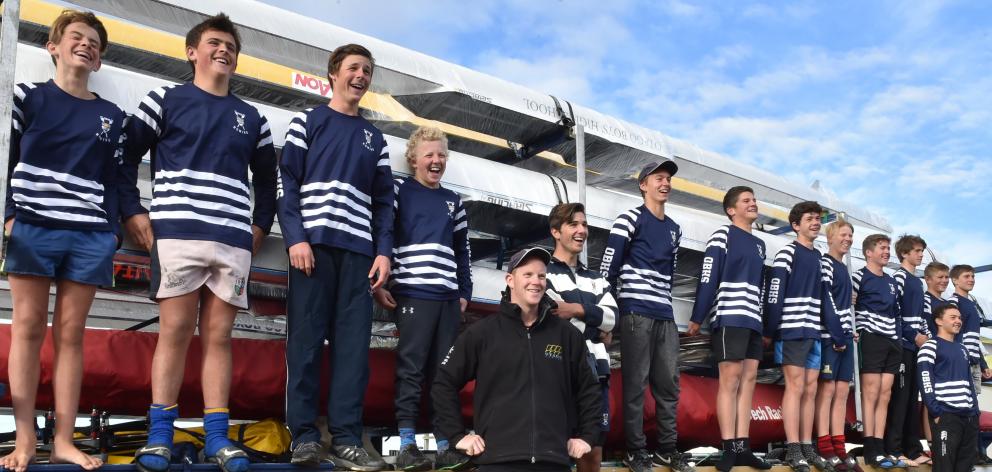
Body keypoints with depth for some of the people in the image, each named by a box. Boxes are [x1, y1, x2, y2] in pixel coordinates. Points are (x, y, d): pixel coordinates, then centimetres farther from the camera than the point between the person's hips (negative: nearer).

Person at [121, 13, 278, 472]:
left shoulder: (251, 119, 20)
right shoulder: (165, 99, 11)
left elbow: (267, 178, 27)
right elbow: (125, 156, 7)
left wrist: (261, 224, 14)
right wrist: (132, 213, -3)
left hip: (234, 242, 3)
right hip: (177, 233, -3)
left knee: (218, 337, 2)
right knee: (174, 333, -5)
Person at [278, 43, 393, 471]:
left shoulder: (374, 138, 22)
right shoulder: (307, 122, 12)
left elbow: (383, 202, 17)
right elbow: (287, 183, 2)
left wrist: (383, 251, 3)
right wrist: (296, 237, -11)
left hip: (358, 249, 3)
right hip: (313, 243, -3)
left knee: (353, 344, -2)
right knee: (306, 340, -5)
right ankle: (304, 434, 0)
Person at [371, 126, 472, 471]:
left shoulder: (453, 201, 21)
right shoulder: (399, 190, 6)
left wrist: (465, 292, 14)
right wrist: (379, 284, -9)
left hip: (448, 297, 5)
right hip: (412, 292, -5)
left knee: (444, 370, 5)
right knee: (411, 367, -6)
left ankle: (445, 444, 8)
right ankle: (406, 444, -2)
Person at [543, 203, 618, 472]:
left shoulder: (596, 279, 23)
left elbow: (611, 318, 7)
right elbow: (553, 318, -11)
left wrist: (578, 310, -9)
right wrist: (595, 330, 0)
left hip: (596, 370, 6)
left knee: (593, 450, 7)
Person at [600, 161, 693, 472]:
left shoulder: (673, 229, 19)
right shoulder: (630, 220, -2)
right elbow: (608, 266, -7)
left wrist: (665, 304, 17)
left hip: (665, 316, 7)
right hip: (636, 312, -7)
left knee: (668, 383, 8)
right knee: (635, 384, -4)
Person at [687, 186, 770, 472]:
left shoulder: (759, 244, 21)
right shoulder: (722, 235, -1)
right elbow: (707, 278, -9)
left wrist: (766, 324, 17)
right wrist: (697, 318, -14)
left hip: (753, 321, 7)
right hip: (729, 317, -7)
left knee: (748, 381, 4)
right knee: (730, 381, -8)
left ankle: (743, 448, 7)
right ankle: (729, 449, -7)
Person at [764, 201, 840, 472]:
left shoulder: (818, 257, 19)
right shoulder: (787, 252, -4)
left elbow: (825, 299, 20)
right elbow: (774, 293, -11)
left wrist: (837, 335, 16)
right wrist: (770, 330, -17)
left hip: (813, 332, 7)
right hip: (792, 330, -7)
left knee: (810, 390, 7)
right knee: (795, 386, -7)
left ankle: (807, 447, 13)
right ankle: (793, 450, -4)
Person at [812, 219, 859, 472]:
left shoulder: (844, 268, 21)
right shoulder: (824, 263, -5)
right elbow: (825, 300, -13)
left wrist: (849, 332, 11)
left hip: (845, 334, 8)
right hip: (829, 334, -8)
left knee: (842, 391, 5)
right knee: (827, 388, -9)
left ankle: (839, 448, 7)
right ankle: (825, 448, -8)